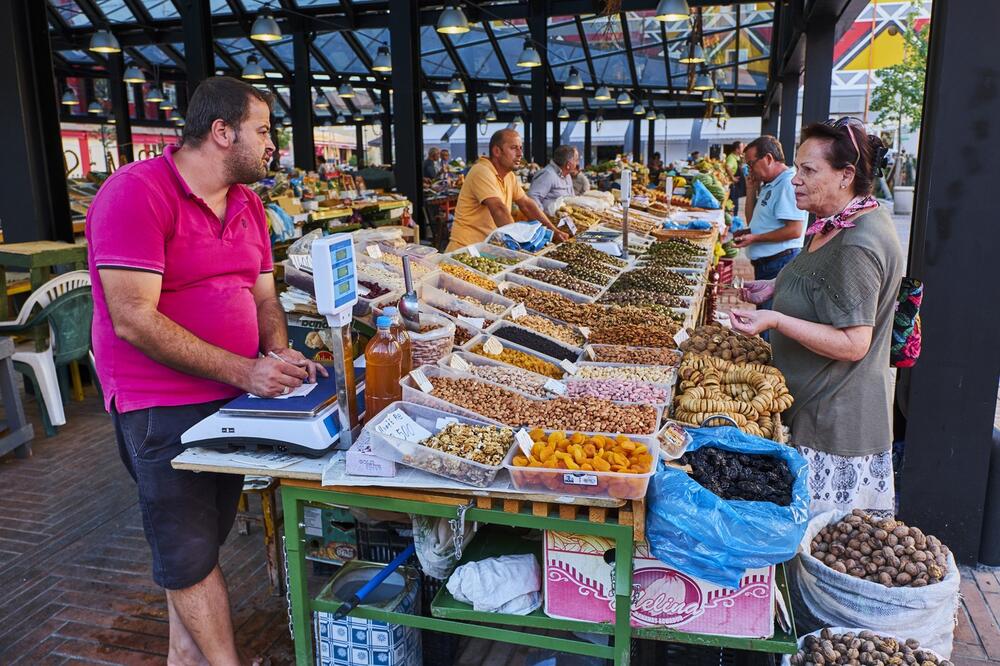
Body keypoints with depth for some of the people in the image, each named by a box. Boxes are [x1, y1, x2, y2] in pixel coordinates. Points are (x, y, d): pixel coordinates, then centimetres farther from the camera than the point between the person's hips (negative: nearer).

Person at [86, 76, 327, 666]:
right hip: (161, 402, -7)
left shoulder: (248, 202, 7)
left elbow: (264, 296, 12)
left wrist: (280, 356, -8)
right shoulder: (137, 192, -18)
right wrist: (243, 370, -25)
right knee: (191, 548, 5)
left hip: (233, 393, 8)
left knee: (206, 533, 20)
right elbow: (134, 320, -24)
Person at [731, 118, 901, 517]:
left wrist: (776, 321, -31)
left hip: (836, 421, -10)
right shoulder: (837, 224, 9)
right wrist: (775, 288, 13)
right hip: (813, 406, 10)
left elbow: (853, 344, -26)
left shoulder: (859, 245, -24)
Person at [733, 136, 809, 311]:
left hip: (780, 265, -10)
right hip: (766, 264, 10)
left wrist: (755, 238, -19)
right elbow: (752, 220, 23)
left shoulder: (789, 183, -16)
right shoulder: (769, 186, 16)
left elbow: (795, 230, -23)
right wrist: (752, 189, 12)